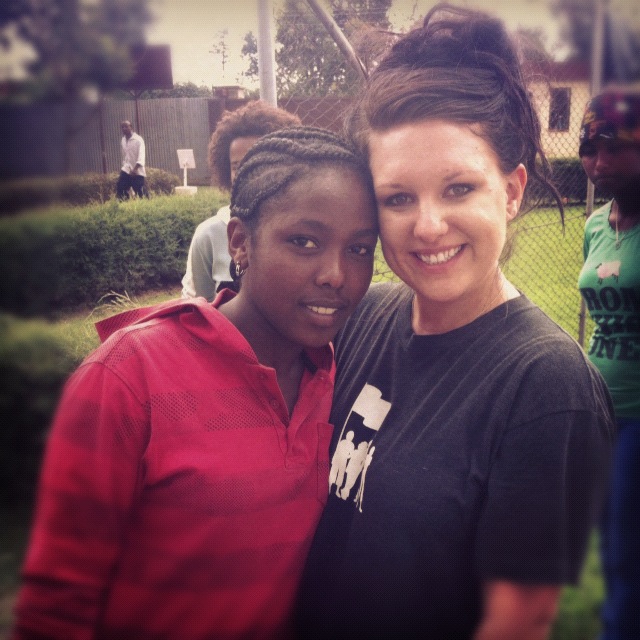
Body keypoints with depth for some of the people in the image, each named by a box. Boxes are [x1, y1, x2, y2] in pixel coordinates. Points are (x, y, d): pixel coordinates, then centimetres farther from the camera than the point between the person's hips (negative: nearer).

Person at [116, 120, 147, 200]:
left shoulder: (138, 140, -12)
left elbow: (141, 156, -22)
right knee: (119, 189, -3)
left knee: (141, 193, -4)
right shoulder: (123, 140, 10)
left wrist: (135, 169, -33)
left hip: (137, 171, -6)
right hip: (126, 170, 6)